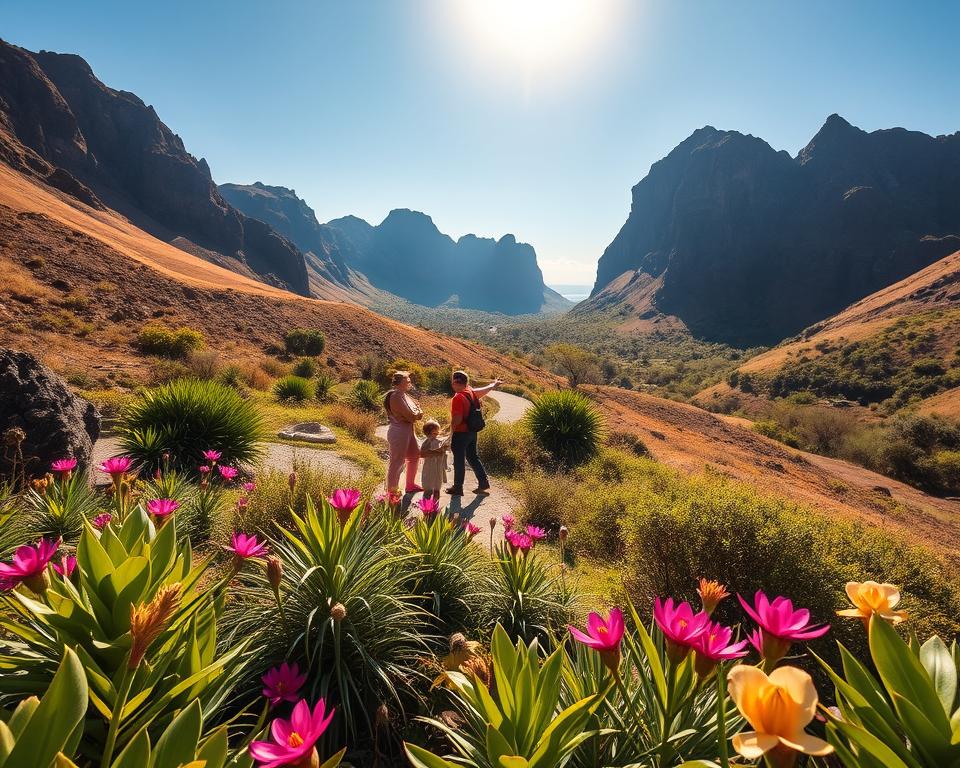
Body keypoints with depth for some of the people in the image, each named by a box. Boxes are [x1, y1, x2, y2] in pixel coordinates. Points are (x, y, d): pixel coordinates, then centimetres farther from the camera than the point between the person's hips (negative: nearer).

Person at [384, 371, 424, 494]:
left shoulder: (404, 395, 11)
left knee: (415, 456, 21)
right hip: (399, 431, -10)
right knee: (397, 461, -2)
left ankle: (410, 485, 35)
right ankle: (392, 490, 10)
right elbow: (410, 416, -23)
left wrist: (416, 414, -13)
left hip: (408, 430, 10)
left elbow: (417, 410, 10)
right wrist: (418, 414, -3)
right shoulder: (396, 397, -20)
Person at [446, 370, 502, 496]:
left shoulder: (458, 398, -23)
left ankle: (457, 487, 14)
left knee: (459, 460, 4)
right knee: (473, 457, 19)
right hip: (472, 432, 8)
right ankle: (483, 483, 21)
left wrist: (452, 429, -8)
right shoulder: (471, 392, 2)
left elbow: (457, 419, -27)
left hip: (461, 433, -8)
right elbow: (484, 390, 22)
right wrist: (494, 385, 41)